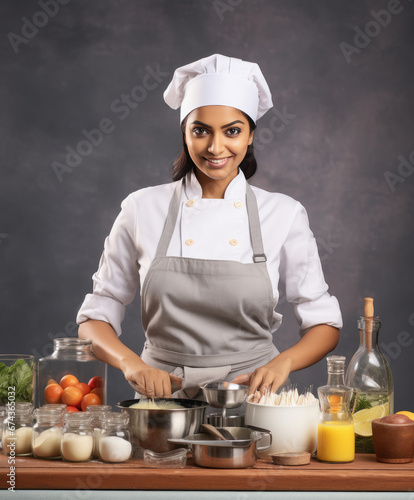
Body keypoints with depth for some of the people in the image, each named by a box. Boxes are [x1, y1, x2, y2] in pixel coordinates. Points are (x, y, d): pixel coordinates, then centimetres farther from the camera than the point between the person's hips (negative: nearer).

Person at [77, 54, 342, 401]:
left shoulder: (284, 214, 3)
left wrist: (282, 362, -12)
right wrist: (133, 364, -13)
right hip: (164, 397, 0)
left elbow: (324, 324, 8)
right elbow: (95, 320, 7)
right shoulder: (143, 210, 3)